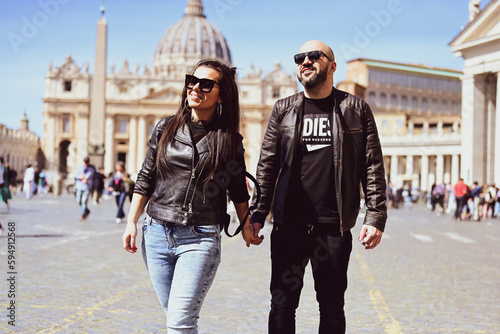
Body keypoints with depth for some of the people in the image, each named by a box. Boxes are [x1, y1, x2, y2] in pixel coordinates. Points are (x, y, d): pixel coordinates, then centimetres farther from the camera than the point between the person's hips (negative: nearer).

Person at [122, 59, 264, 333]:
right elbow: (145, 179, 10)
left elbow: (238, 190, 12)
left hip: (200, 240, -3)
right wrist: (132, 222, 6)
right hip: (156, 234, 3)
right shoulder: (166, 128, 6)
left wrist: (247, 227, 15)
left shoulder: (229, 141, 0)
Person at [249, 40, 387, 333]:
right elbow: (267, 166, 8)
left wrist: (376, 218, -5)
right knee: (282, 304, 3)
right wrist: (257, 214, 0)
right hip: (289, 225, 1)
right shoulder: (283, 110, 9)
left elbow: (373, 167, 3)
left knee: (332, 306, 8)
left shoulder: (356, 109, 5)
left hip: (334, 227, -1)